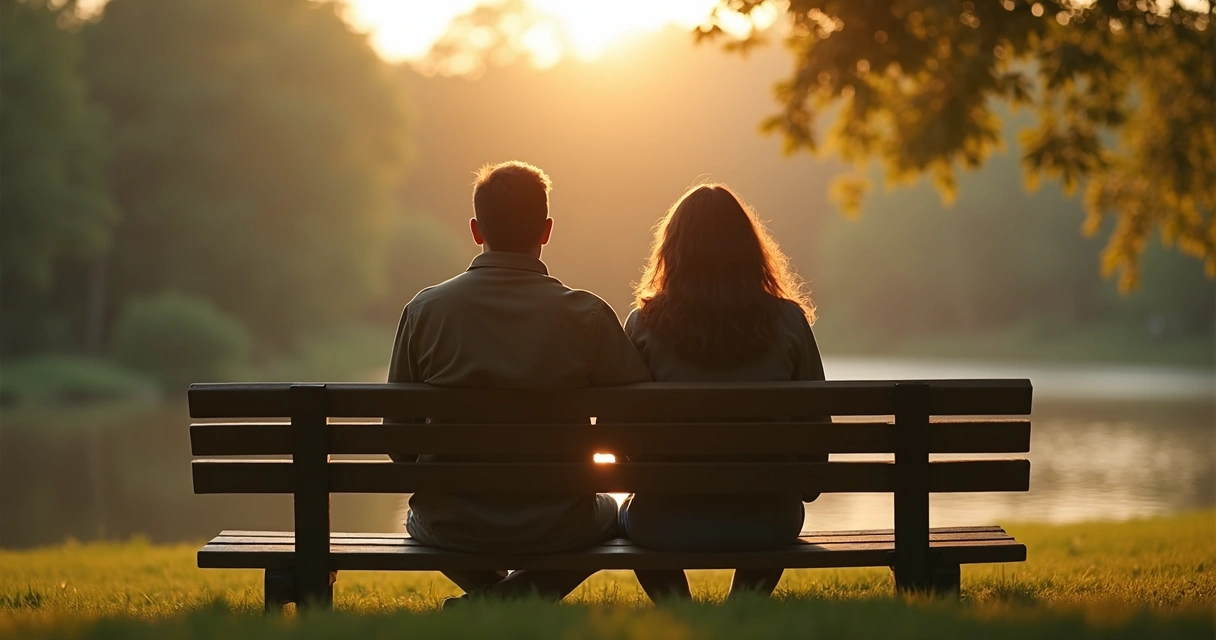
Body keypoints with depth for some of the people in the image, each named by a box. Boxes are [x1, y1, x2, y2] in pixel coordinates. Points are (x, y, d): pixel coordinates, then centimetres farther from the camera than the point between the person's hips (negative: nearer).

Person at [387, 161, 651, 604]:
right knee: (613, 511, 33)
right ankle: (528, 597, 5)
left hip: (450, 529, 2)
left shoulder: (424, 310, -7)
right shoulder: (587, 315, -11)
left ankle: (488, 597, 11)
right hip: (556, 529, -2)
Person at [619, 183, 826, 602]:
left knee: (628, 512, 35)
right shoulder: (789, 321, -4)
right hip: (766, 522, 1)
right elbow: (816, 425, 1)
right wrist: (798, 488, 21)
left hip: (668, 523, -1)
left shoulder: (646, 324, -6)